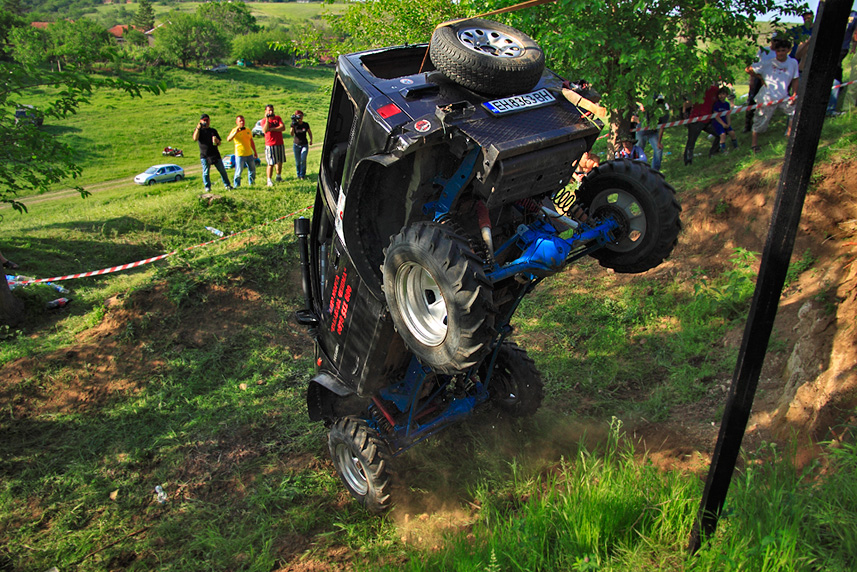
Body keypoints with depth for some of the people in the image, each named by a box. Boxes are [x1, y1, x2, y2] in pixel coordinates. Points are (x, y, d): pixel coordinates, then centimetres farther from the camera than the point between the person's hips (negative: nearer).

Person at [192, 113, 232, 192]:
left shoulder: (213, 130, 17)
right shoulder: (198, 130, 9)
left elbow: (219, 143, 17)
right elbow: (195, 139, -12)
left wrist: (216, 140, -7)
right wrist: (198, 128, -19)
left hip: (215, 154, 2)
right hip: (204, 155, -2)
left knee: (222, 170, 2)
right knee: (206, 172, -1)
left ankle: (227, 185, 11)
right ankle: (207, 187, 9)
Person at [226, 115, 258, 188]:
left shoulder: (247, 130, 13)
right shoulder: (235, 130, -5)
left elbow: (251, 142, 21)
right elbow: (228, 139, -22)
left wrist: (255, 152, 21)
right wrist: (236, 132, -32)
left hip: (249, 154, 6)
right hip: (240, 154, -6)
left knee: (252, 169, 11)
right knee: (239, 171, -5)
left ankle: (251, 183, 27)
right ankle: (236, 185, 6)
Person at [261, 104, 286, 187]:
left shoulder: (278, 118, 8)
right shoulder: (264, 120, -2)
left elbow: (283, 128, -7)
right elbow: (265, 131, -20)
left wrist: (272, 129, -12)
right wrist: (267, 119, -21)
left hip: (280, 144, 4)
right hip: (270, 145, -4)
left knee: (280, 161, 11)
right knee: (271, 163, -7)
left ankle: (278, 176, 27)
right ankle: (269, 180, -1)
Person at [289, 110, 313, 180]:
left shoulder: (306, 124, 0)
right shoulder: (294, 124, -4)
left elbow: (309, 132, 15)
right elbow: (291, 134, -15)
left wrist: (311, 140, 0)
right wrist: (293, 125, -24)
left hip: (304, 145, 0)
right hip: (296, 145, 0)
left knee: (303, 160, -15)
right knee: (297, 161, 4)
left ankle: (302, 175, -4)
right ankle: (298, 175, 23)